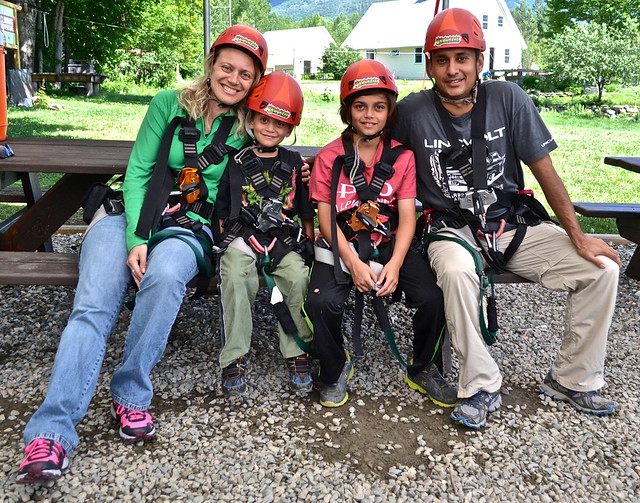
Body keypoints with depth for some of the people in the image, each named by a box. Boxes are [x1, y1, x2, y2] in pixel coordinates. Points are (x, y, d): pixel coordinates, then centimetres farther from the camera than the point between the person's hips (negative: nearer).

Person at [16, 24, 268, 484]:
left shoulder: (244, 131, 8)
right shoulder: (170, 104, 4)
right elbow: (137, 173, -1)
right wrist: (137, 239, -14)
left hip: (190, 231, 0)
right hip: (132, 220, 0)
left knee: (164, 276, -35)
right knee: (93, 305, -24)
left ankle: (130, 397, -21)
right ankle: (52, 431, -26)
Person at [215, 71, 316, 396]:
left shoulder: (294, 164, 14)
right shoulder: (237, 163, 10)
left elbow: (306, 212, 17)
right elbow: (222, 211, 15)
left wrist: (309, 245, 9)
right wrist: (224, 240, 3)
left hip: (285, 240, 1)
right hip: (242, 238, 0)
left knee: (299, 277, -28)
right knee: (235, 277, -30)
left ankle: (297, 352, -12)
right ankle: (235, 358, -19)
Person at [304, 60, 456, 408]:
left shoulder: (402, 157, 3)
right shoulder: (329, 157, 0)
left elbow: (407, 217, -2)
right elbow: (326, 217, -5)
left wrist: (395, 264, -18)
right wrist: (354, 264, -17)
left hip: (391, 245, 2)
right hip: (343, 246, -1)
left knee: (432, 299, -20)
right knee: (322, 302, -28)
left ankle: (421, 370, 10)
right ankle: (335, 370, 4)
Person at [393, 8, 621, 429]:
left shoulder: (508, 98, -5)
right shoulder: (412, 111, -7)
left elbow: (545, 170, -2)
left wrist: (577, 236, -4)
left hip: (515, 224, 3)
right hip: (454, 229, -2)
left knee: (603, 268, -12)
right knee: (457, 272, -37)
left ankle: (573, 379, 7)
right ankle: (482, 388, -17)